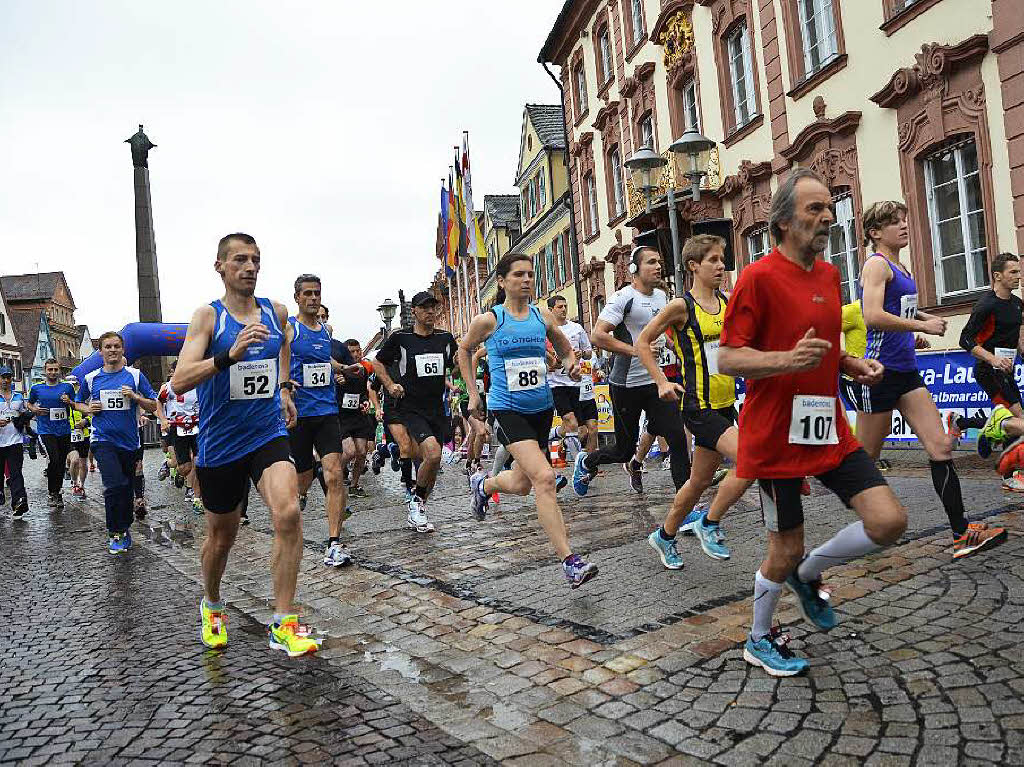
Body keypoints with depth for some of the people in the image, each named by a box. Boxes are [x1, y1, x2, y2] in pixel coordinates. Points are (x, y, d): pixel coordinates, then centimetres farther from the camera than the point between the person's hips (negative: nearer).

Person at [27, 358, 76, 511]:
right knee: (54, 459, -18)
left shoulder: (67, 387, 5)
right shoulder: (36, 388, 5)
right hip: (46, 430, -2)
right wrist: (34, 410, -2)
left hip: (64, 430, 2)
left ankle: (57, 492, 24)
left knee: (62, 463, 7)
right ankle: (51, 492, 0)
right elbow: (29, 404, 20)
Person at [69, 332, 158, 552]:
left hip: (129, 441, 2)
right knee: (115, 485, -19)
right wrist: (88, 409, -1)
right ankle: (115, 534, -5)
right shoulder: (91, 378, 5)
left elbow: (153, 406, 4)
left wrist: (135, 397, -13)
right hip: (103, 440, -1)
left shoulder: (135, 375, 3)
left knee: (127, 489, 11)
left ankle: (124, 530, 29)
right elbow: (78, 402, 21)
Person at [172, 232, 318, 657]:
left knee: (288, 514, -22)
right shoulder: (207, 316, -8)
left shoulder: (276, 312, 3)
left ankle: (283, 625, -12)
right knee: (220, 537, 14)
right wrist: (231, 355, -34)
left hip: (268, 434, 2)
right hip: (220, 443, -2)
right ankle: (212, 607, 44)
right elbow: (179, 382, -21)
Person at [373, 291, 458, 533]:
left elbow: (454, 366, 21)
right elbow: (378, 362, 10)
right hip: (410, 408, -5)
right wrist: (390, 385, -4)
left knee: (432, 462, 8)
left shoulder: (445, 338, 8)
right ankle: (417, 501, 0)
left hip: (437, 409, 5)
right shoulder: (400, 338, -3)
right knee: (433, 453, -24)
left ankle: (416, 514, 26)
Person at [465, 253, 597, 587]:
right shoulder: (488, 320, -5)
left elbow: (566, 349, 19)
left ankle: (482, 484, 50)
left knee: (521, 485, 15)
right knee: (544, 477, -21)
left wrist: (571, 365, -3)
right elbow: (465, 351, 13)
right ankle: (570, 561, -17)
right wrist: (473, 393, 10)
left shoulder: (543, 317, 4)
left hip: (542, 408, 5)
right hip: (507, 409, -5)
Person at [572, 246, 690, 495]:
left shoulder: (661, 296, 11)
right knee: (624, 450, 7)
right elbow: (597, 336, -21)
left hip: (656, 381, 6)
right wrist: (635, 350, -24)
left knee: (677, 437, -6)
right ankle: (586, 462, 36)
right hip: (626, 385, -6)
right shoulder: (622, 298, -13)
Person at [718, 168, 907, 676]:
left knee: (889, 522, -5)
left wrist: (853, 364, 6)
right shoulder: (759, 277, -12)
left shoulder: (829, 275, 12)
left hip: (829, 430, 7)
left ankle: (807, 575, 22)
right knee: (786, 550, 5)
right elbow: (726, 359, -14)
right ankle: (759, 642, 31)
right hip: (776, 437, -7)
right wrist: (787, 359, -30)